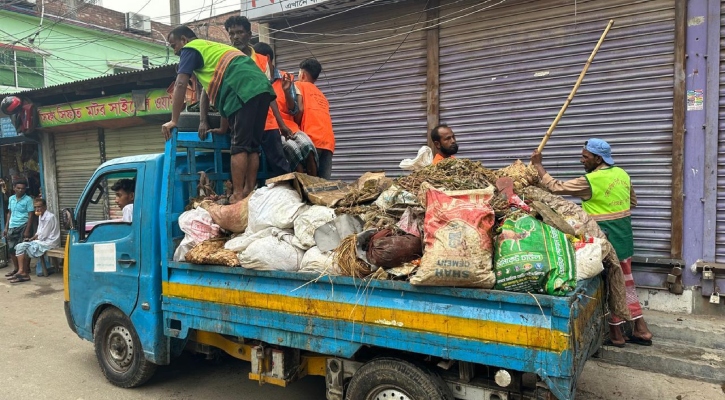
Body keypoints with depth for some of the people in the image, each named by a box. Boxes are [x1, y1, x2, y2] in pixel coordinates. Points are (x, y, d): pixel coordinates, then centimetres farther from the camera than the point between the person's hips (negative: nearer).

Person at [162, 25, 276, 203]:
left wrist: (174, 120, 2)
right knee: (252, 146, 6)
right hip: (261, 88, 9)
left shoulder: (190, 49, 11)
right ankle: (249, 192, 6)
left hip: (245, 92, -9)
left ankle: (237, 196, -13)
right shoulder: (213, 48, 37)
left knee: (240, 146, -11)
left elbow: (180, 85, 0)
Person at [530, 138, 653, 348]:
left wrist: (538, 165, -6)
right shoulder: (622, 174, 6)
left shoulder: (590, 181, -19)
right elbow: (632, 201, 19)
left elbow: (555, 187, -15)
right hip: (624, 235, 8)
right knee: (625, 281, 17)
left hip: (605, 237, -8)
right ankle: (640, 330, 23)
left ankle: (616, 333, 15)